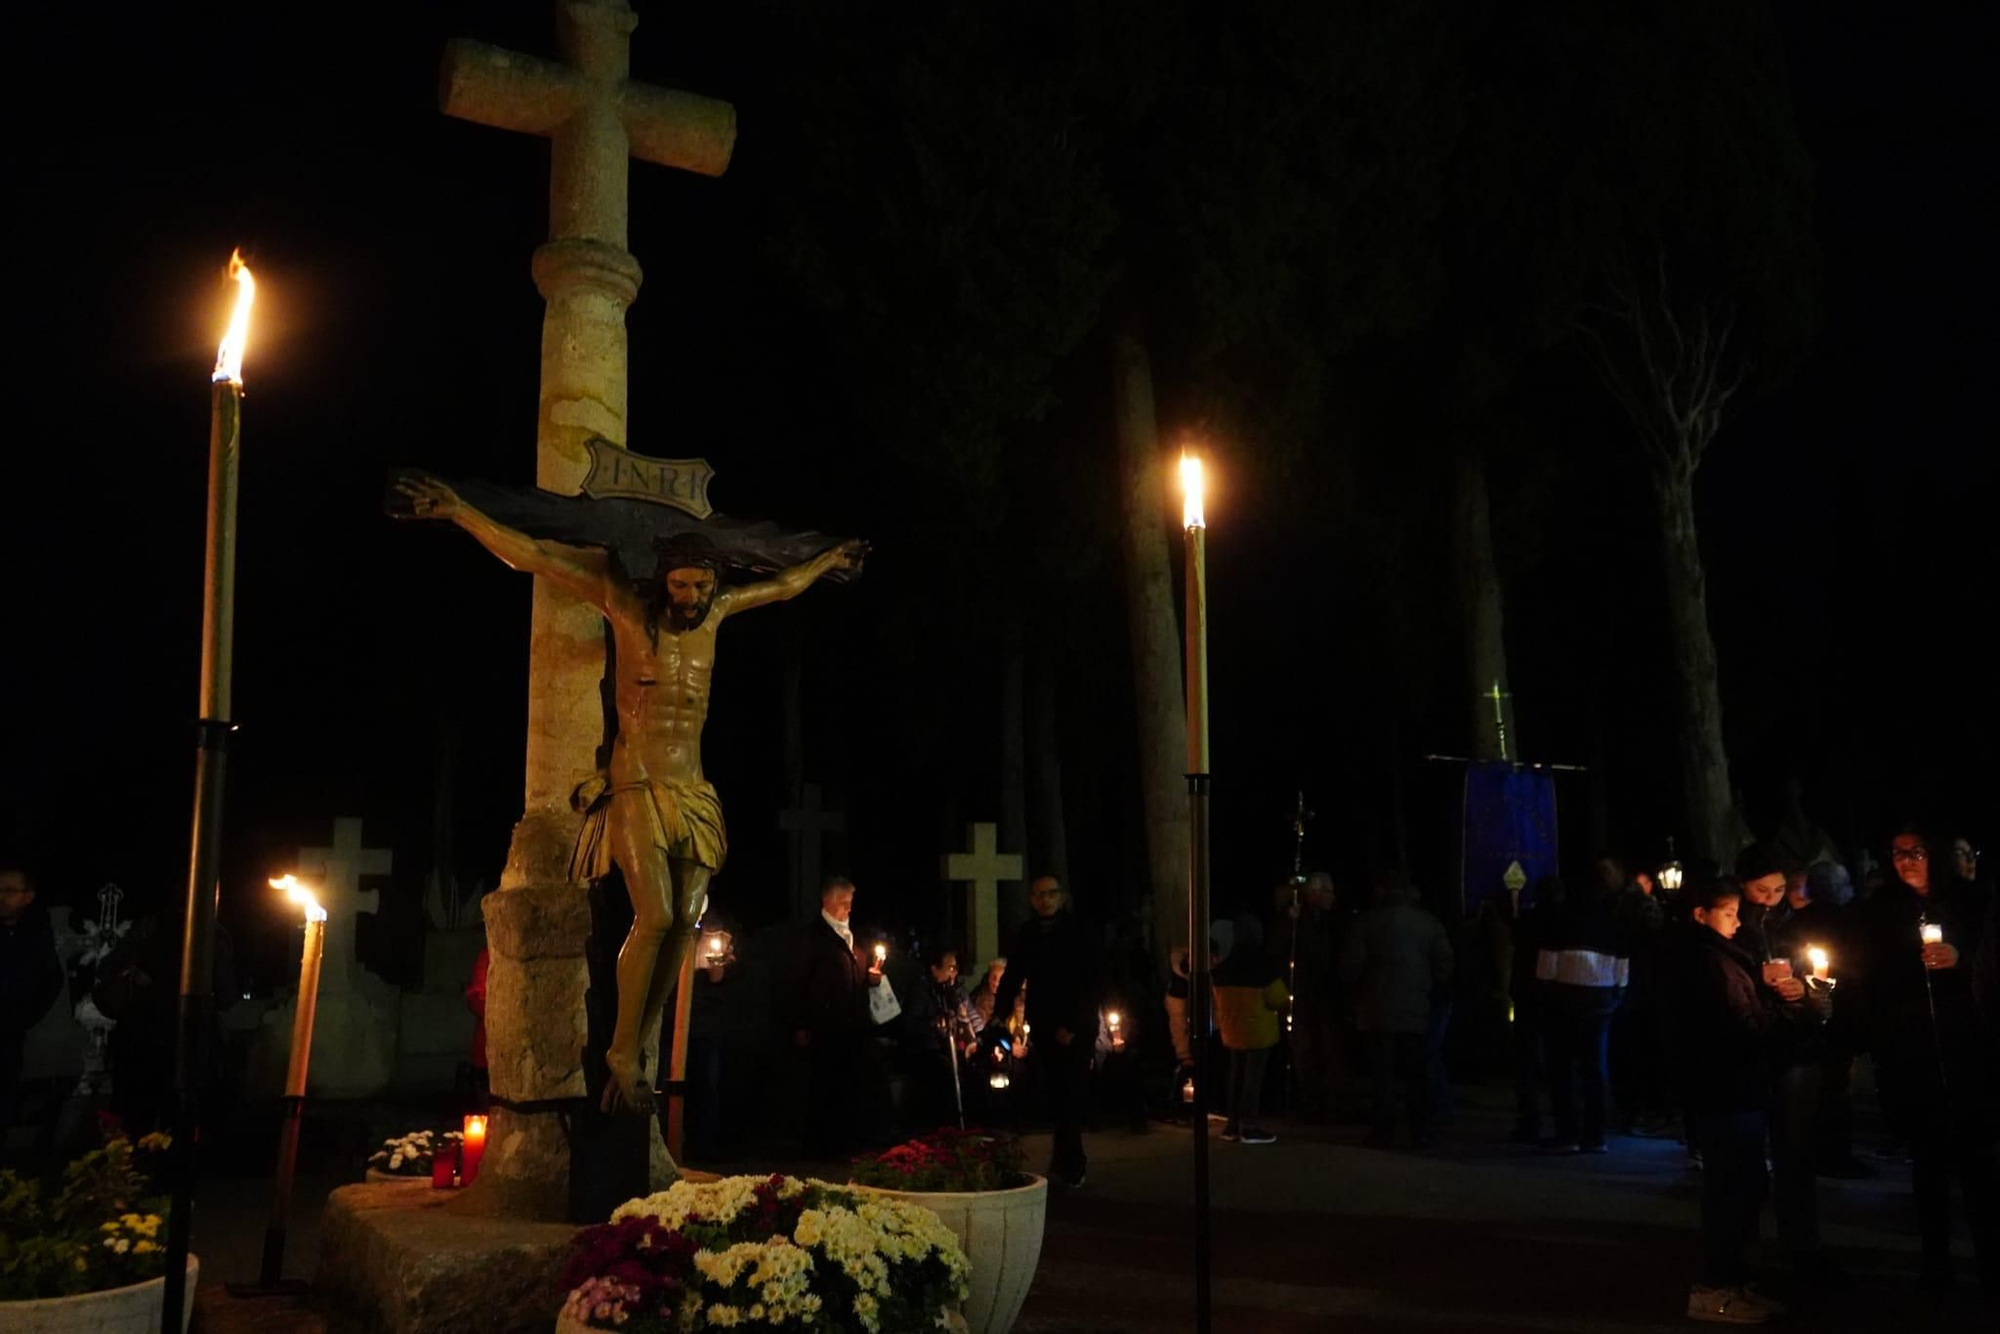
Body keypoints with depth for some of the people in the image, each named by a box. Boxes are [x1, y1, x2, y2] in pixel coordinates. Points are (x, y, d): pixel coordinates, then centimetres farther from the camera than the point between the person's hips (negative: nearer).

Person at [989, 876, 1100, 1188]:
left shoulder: (1078, 933, -6)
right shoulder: (1027, 934, 6)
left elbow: (1090, 983, -10)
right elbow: (1012, 979, 6)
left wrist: (1072, 1026, -15)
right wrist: (998, 1016, -5)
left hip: (1076, 1028, -3)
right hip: (1043, 1027, 3)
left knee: (1070, 1095, -8)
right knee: (1054, 1095, 5)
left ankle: (1067, 1166, -3)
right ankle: (1071, 1162, 18)